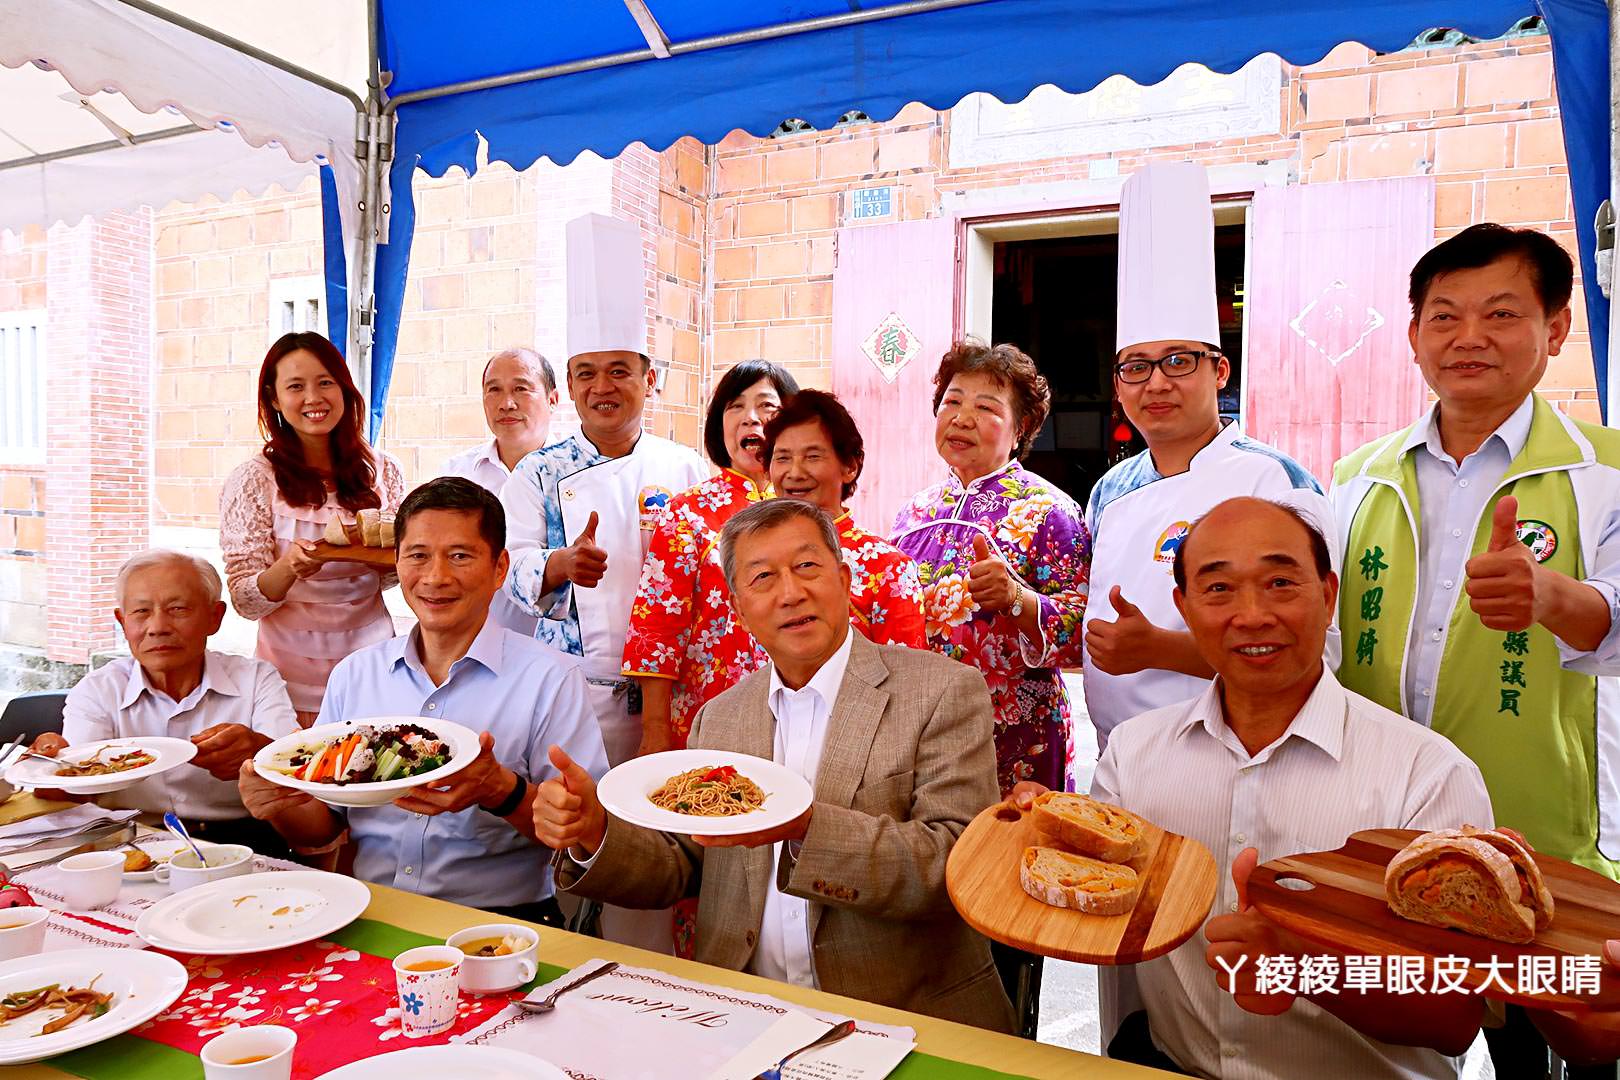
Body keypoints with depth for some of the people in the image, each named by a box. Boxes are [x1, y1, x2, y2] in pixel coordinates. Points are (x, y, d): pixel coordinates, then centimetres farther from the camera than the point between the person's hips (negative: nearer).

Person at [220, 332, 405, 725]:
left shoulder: (383, 470, 1)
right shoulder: (253, 480, -8)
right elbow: (246, 601, -8)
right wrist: (289, 567, -28)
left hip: (372, 658, 3)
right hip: (295, 675, -3)